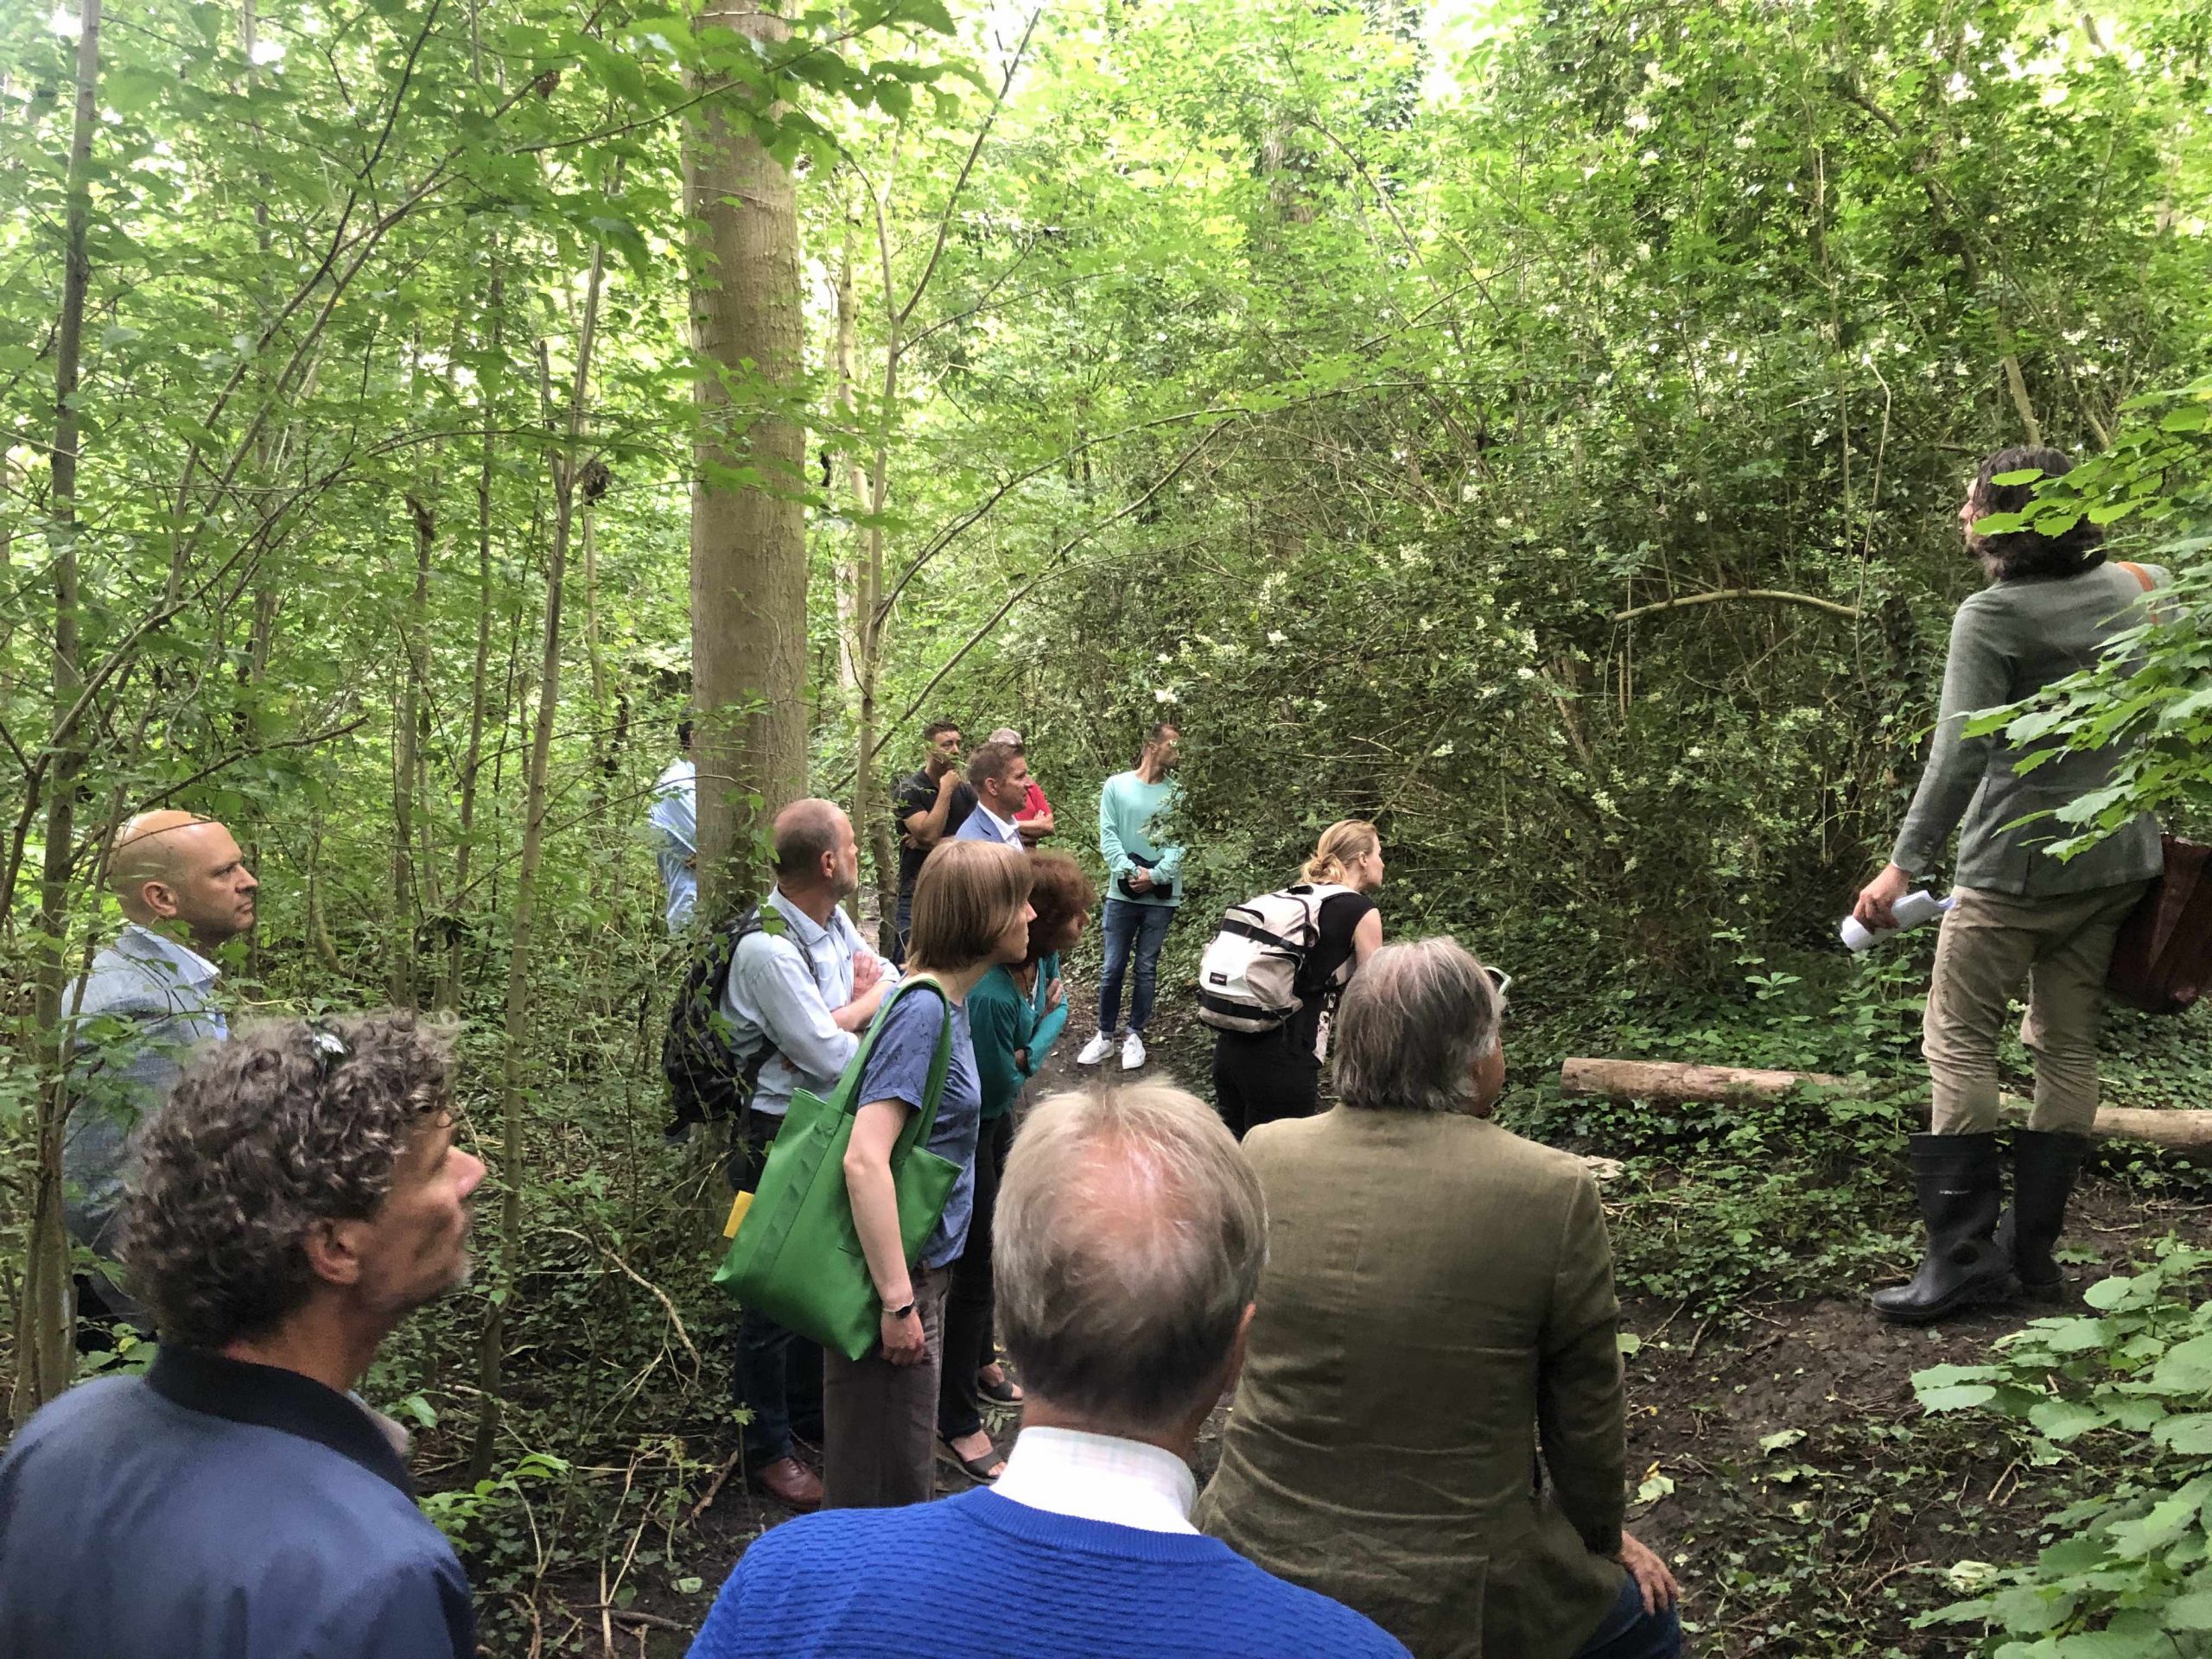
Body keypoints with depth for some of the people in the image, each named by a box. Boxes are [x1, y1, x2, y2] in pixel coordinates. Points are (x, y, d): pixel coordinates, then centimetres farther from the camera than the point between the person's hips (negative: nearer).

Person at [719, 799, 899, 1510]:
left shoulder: (835, 922, 0)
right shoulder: (767, 949, -26)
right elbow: (834, 1057, -26)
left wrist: (843, 1015, -20)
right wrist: (868, 1003, -8)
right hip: (782, 1139, -8)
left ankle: (809, 1412, 43)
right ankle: (768, 1449, 26)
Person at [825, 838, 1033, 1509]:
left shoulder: (946, 1001, 5)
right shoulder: (923, 1011, -23)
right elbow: (864, 1160, -29)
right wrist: (898, 1301, -25)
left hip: (920, 1270, 9)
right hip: (899, 1274, -9)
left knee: (903, 1470, 23)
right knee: (886, 1485, 6)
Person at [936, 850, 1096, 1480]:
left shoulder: (1041, 958, -14)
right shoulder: (988, 996, -38)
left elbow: (1057, 1005, 3)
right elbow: (1002, 1085, -26)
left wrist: (1030, 1048, -16)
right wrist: (1039, 1044, -12)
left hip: (996, 1116, 9)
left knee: (992, 1244, 24)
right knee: (975, 1264, 0)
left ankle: (979, 1362, 47)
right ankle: (957, 1420, 16)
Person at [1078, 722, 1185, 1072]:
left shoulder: (1177, 792, 2)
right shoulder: (1116, 786, 1)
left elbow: (1179, 842, -3)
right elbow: (1108, 836, -4)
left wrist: (1155, 875, -15)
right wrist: (1130, 871, -16)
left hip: (1162, 896, 1)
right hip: (1122, 893, -1)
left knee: (1147, 969, 7)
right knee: (1112, 968, 4)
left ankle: (1135, 1036, 19)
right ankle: (1105, 1034, 17)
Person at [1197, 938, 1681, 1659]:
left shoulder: (1260, 1155, -9)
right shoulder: (1553, 1192, -19)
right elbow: (1586, 1415, -6)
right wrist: (1603, 1539, 14)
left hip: (1255, 1555, 4)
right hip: (1450, 1599, -4)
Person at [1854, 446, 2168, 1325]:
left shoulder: (1992, 616, -14)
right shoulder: (2140, 587, 6)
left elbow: (1961, 755, -21)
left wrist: (1904, 865, -17)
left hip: (2019, 863, -7)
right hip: (2120, 858, 7)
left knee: (1959, 1039, 0)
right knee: (2067, 1048, 11)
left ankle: (1965, 1253, -2)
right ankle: (2033, 1248, 18)